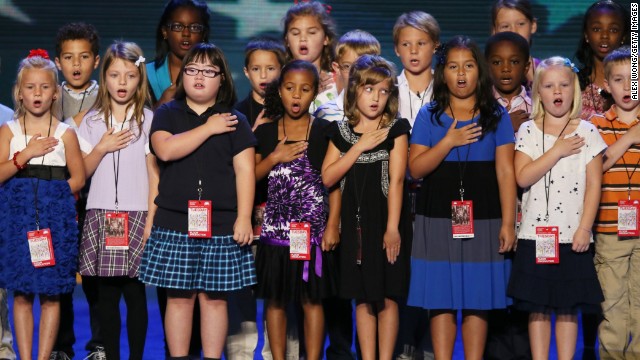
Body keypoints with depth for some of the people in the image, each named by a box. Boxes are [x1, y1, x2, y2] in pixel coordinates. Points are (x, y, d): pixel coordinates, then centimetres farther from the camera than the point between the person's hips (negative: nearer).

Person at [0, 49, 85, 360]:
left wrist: (52, 196, -6)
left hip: (55, 217, 0)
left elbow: (77, 178, 5)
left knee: (51, 294, 2)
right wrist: (26, 155, -15)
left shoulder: (65, 134, 3)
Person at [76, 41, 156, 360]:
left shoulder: (148, 120, 2)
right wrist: (102, 148, -8)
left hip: (136, 215, -2)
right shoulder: (92, 121, 8)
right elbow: (81, 172, 8)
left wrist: (151, 220, -5)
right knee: (107, 292, 4)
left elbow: (154, 173, 0)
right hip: (100, 215, 2)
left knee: (134, 292, -1)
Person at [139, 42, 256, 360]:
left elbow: (245, 169, 0)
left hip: (221, 225, 0)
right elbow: (165, 150, -13)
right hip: (174, 223, 0)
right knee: (178, 296, 3)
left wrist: (244, 218, -9)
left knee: (214, 296, 3)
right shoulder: (167, 115, 7)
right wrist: (208, 128, -8)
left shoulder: (234, 121, 6)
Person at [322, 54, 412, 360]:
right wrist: (360, 146, -11)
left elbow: (396, 179, -10)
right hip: (355, 223, 3)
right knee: (362, 298, 8)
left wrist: (392, 227, -16)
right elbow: (327, 178, -3)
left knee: (387, 297, 1)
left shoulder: (395, 129, -3)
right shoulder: (341, 131, 6)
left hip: (385, 222, -3)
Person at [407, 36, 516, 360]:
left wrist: (508, 223, -6)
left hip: (483, 220, 0)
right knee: (441, 300, 1)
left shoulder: (496, 115, 6)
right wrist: (449, 141, -12)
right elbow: (415, 169, 0)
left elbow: (505, 172, 0)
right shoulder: (429, 116, 6)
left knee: (477, 302, 3)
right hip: (438, 220, 0)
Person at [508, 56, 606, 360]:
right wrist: (557, 151, -14)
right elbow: (522, 177, -10)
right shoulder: (528, 132, 3)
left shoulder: (587, 132, 1)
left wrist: (584, 228, -8)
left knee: (568, 308, 5)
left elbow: (594, 184, -2)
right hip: (535, 235, 1)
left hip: (573, 236, -1)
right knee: (537, 308, 5)